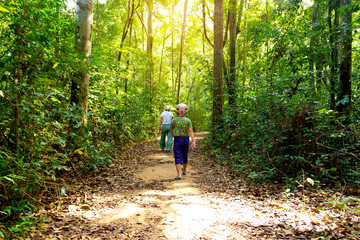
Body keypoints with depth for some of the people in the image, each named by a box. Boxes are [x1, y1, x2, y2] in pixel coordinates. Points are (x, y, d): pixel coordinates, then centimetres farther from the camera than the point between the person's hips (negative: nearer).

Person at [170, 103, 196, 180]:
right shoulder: (188, 120, -7)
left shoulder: (174, 120, -6)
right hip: (186, 140, 2)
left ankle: (179, 175, -14)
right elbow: (191, 131, -16)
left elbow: (171, 129, 11)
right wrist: (193, 141, -21)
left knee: (178, 158, -3)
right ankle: (184, 171, 41)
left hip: (177, 140, -2)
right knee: (185, 156, 21)